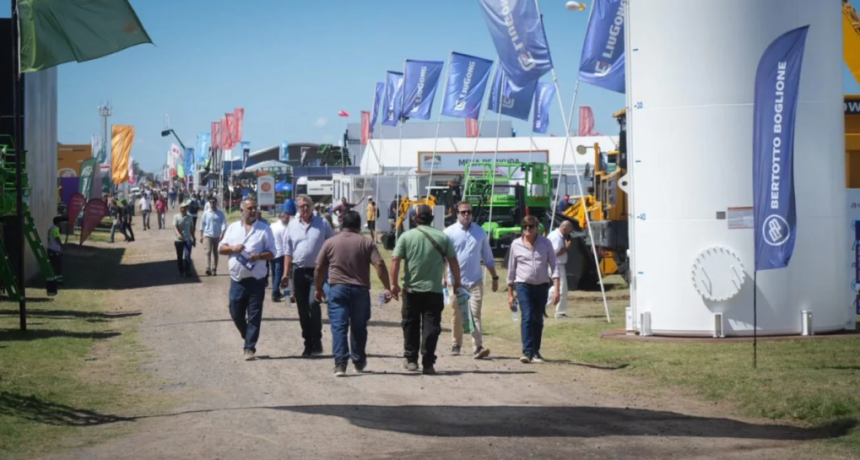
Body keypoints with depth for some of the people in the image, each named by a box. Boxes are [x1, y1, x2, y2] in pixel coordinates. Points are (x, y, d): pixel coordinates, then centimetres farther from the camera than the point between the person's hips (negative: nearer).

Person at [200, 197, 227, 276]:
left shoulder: (220, 213, 0)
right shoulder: (206, 213, 2)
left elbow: (224, 223, -5)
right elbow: (202, 224, 5)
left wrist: (222, 233, -17)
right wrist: (201, 235, 2)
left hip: (217, 236, 1)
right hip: (208, 235, -1)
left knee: (215, 253, 9)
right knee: (208, 252, -14)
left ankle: (214, 270, 15)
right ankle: (208, 268, -22)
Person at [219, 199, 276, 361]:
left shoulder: (264, 229, 2)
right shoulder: (233, 228, 10)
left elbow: (271, 252, 0)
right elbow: (221, 248, 11)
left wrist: (260, 256, -20)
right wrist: (232, 248, -10)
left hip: (256, 279, -2)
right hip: (237, 279, 2)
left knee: (254, 316, -3)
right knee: (236, 313, 7)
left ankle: (250, 347, 1)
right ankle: (248, 338, 30)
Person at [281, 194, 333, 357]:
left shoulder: (322, 224, 0)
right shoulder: (292, 225, 8)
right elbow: (288, 251, 11)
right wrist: (285, 274, 6)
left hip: (317, 271, -4)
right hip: (299, 271, 4)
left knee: (313, 303, -19)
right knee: (302, 309, 6)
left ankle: (316, 341, -8)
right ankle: (308, 344, 16)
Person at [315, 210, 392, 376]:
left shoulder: (330, 243, 5)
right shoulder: (367, 243, 2)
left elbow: (319, 268, 6)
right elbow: (379, 265, -7)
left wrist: (318, 289, 18)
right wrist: (387, 288, -5)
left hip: (337, 289, -1)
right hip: (360, 290, 1)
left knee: (339, 326, -4)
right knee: (358, 327, 14)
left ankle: (340, 363, -17)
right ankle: (359, 362, 26)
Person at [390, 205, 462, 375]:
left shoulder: (406, 236, -2)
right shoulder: (442, 238, 2)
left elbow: (395, 260, -8)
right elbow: (453, 261, 3)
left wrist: (394, 284, -2)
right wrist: (457, 282, 14)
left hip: (411, 289, 0)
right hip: (434, 290, 0)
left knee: (411, 325, 14)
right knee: (431, 326, 1)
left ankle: (411, 359, 19)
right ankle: (428, 363, -5)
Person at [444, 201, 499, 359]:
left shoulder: (480, 232, 8)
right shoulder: (450, 232, -2)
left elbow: (488, 257, 15)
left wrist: (495, 277, 16)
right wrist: (442, 277, -16)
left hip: (475, 281, 1)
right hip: (456, 281, -1)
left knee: (475, 314, -8)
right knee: (457, 315, 10)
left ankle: (477, 348, -16)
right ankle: (456, 345, 25)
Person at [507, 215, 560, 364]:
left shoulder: (545, 244, 2)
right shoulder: (516, 245, 3)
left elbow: (554, 266, 0)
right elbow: (511, 269, 8)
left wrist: (556, 289, -10)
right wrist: (510, 293, 8)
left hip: (542, 286, 2)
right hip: (523, 286, -2)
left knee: (538, 320, 9)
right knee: (527, 317, -16)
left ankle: (536, 352, 22)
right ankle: (527, 352, -21)